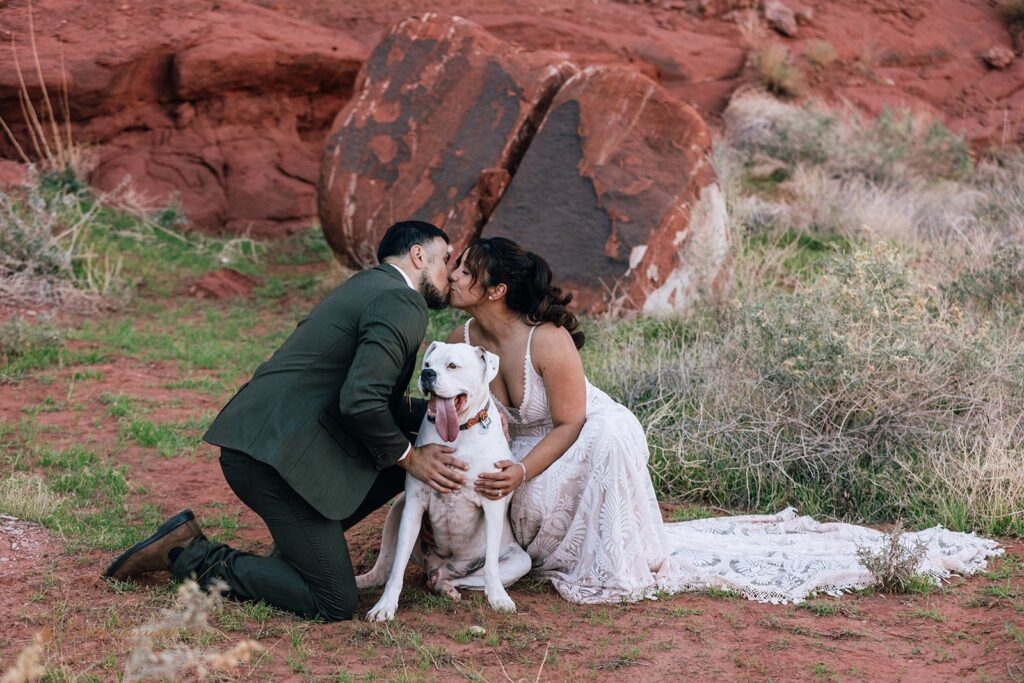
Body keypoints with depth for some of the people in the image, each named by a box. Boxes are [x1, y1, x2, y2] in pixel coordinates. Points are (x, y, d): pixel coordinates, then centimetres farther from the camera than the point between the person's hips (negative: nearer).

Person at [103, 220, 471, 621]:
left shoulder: (370, 288, 22)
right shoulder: (402, 304, -10)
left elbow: (377, 397, 28)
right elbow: (360, 403, -21)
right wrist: (407, 457, -6)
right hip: (273, 458, -10)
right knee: (334, 604, -7)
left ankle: (297, 548, 15)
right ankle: (193, 558, -2)